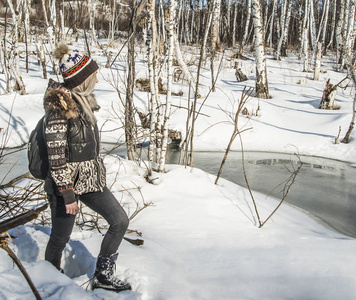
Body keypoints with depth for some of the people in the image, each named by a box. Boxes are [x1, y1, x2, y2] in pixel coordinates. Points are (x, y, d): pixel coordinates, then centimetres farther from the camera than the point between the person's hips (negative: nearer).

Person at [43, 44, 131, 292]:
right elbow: (56, 155, -20)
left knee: (120, 221, 6)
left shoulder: (82, 100, 7)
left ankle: (103, 275, 20)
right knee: (60, 238, 9)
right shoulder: (59, 107, -19)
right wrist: (67, 194, -20)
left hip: (91, 178, 8)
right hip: (67, 181, -8)